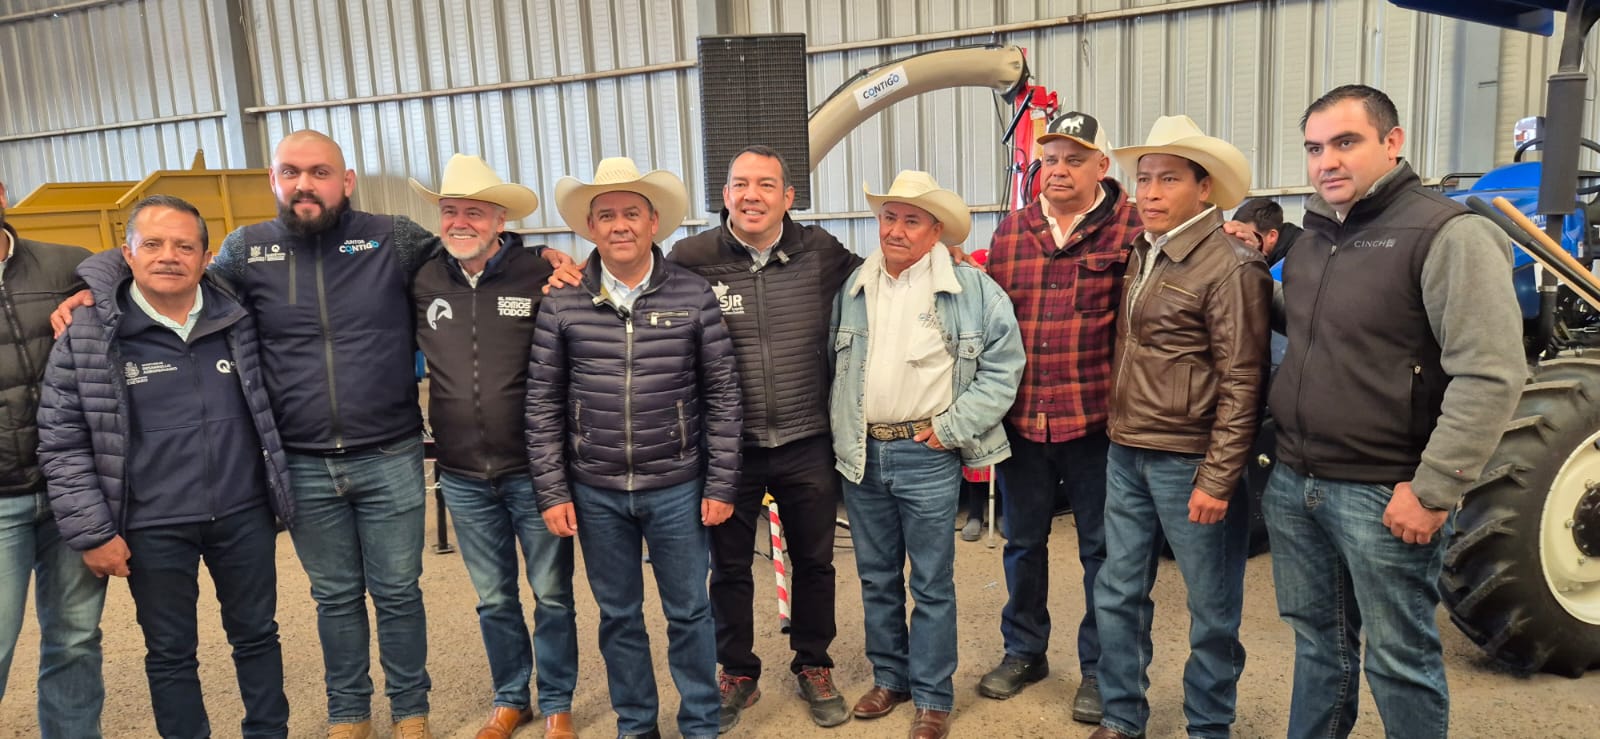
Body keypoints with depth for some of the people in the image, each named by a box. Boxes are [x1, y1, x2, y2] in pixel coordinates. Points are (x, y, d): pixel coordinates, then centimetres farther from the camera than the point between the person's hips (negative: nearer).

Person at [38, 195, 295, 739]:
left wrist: (279, 491, 12)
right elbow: (62, 444, -4)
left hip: (244, 515, 2)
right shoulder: (87, 335, -7)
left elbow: (269, 407, 14)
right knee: (170, 652, 13)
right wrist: (91, 532, -7)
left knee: (256, 633, 16)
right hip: (153, 529, -2)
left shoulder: (237, 322, 0)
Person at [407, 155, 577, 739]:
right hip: (463, 477, 4)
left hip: (532, 470, -3)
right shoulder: (422, 283, 2)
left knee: (552, 594, 10)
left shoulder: (540, 277, -9)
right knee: (493, 598, 18)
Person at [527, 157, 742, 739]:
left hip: (676, 488, -1)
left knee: (688, 612, 11)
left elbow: (722, 395, -2)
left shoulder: (694, 295, -5)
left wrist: (721, 484, -4)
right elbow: (543, 403, 2)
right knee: (618, 615, 15)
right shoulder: (561, 303, -2)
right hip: (595, 492, 2)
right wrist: (552, 491, -1)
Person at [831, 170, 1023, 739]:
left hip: (927, 455, -4)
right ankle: (889, 677, 32)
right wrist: (840, 434, 8)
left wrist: (952, 427, -9)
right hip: (861, 454, 4)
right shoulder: (852, 288, 8)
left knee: (931, 583, 5)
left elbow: (1004, 364, -4)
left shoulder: (971, 289, -4)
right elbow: (832, 366, 16)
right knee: (877, 577, 15)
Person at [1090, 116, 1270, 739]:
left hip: (1188, 463, -7)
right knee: (1119, 594, 13)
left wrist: (1217, 480, -15)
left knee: (1211, 606, 8)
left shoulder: (1229, 267, -12)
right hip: (1126, 455, 7)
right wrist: (1118, 438, 13)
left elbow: (1240, 384, -14)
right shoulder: (1142, 256, 10)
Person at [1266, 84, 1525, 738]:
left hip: (1383, 496, -6)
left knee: (1398, 660, 6)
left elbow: (1490, 374, -18)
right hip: (1293, 482, 7)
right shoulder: (1311, 238, 11)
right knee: (1317, 641, 19)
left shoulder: (1446, 233, -12)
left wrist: (1434, 490, -19)